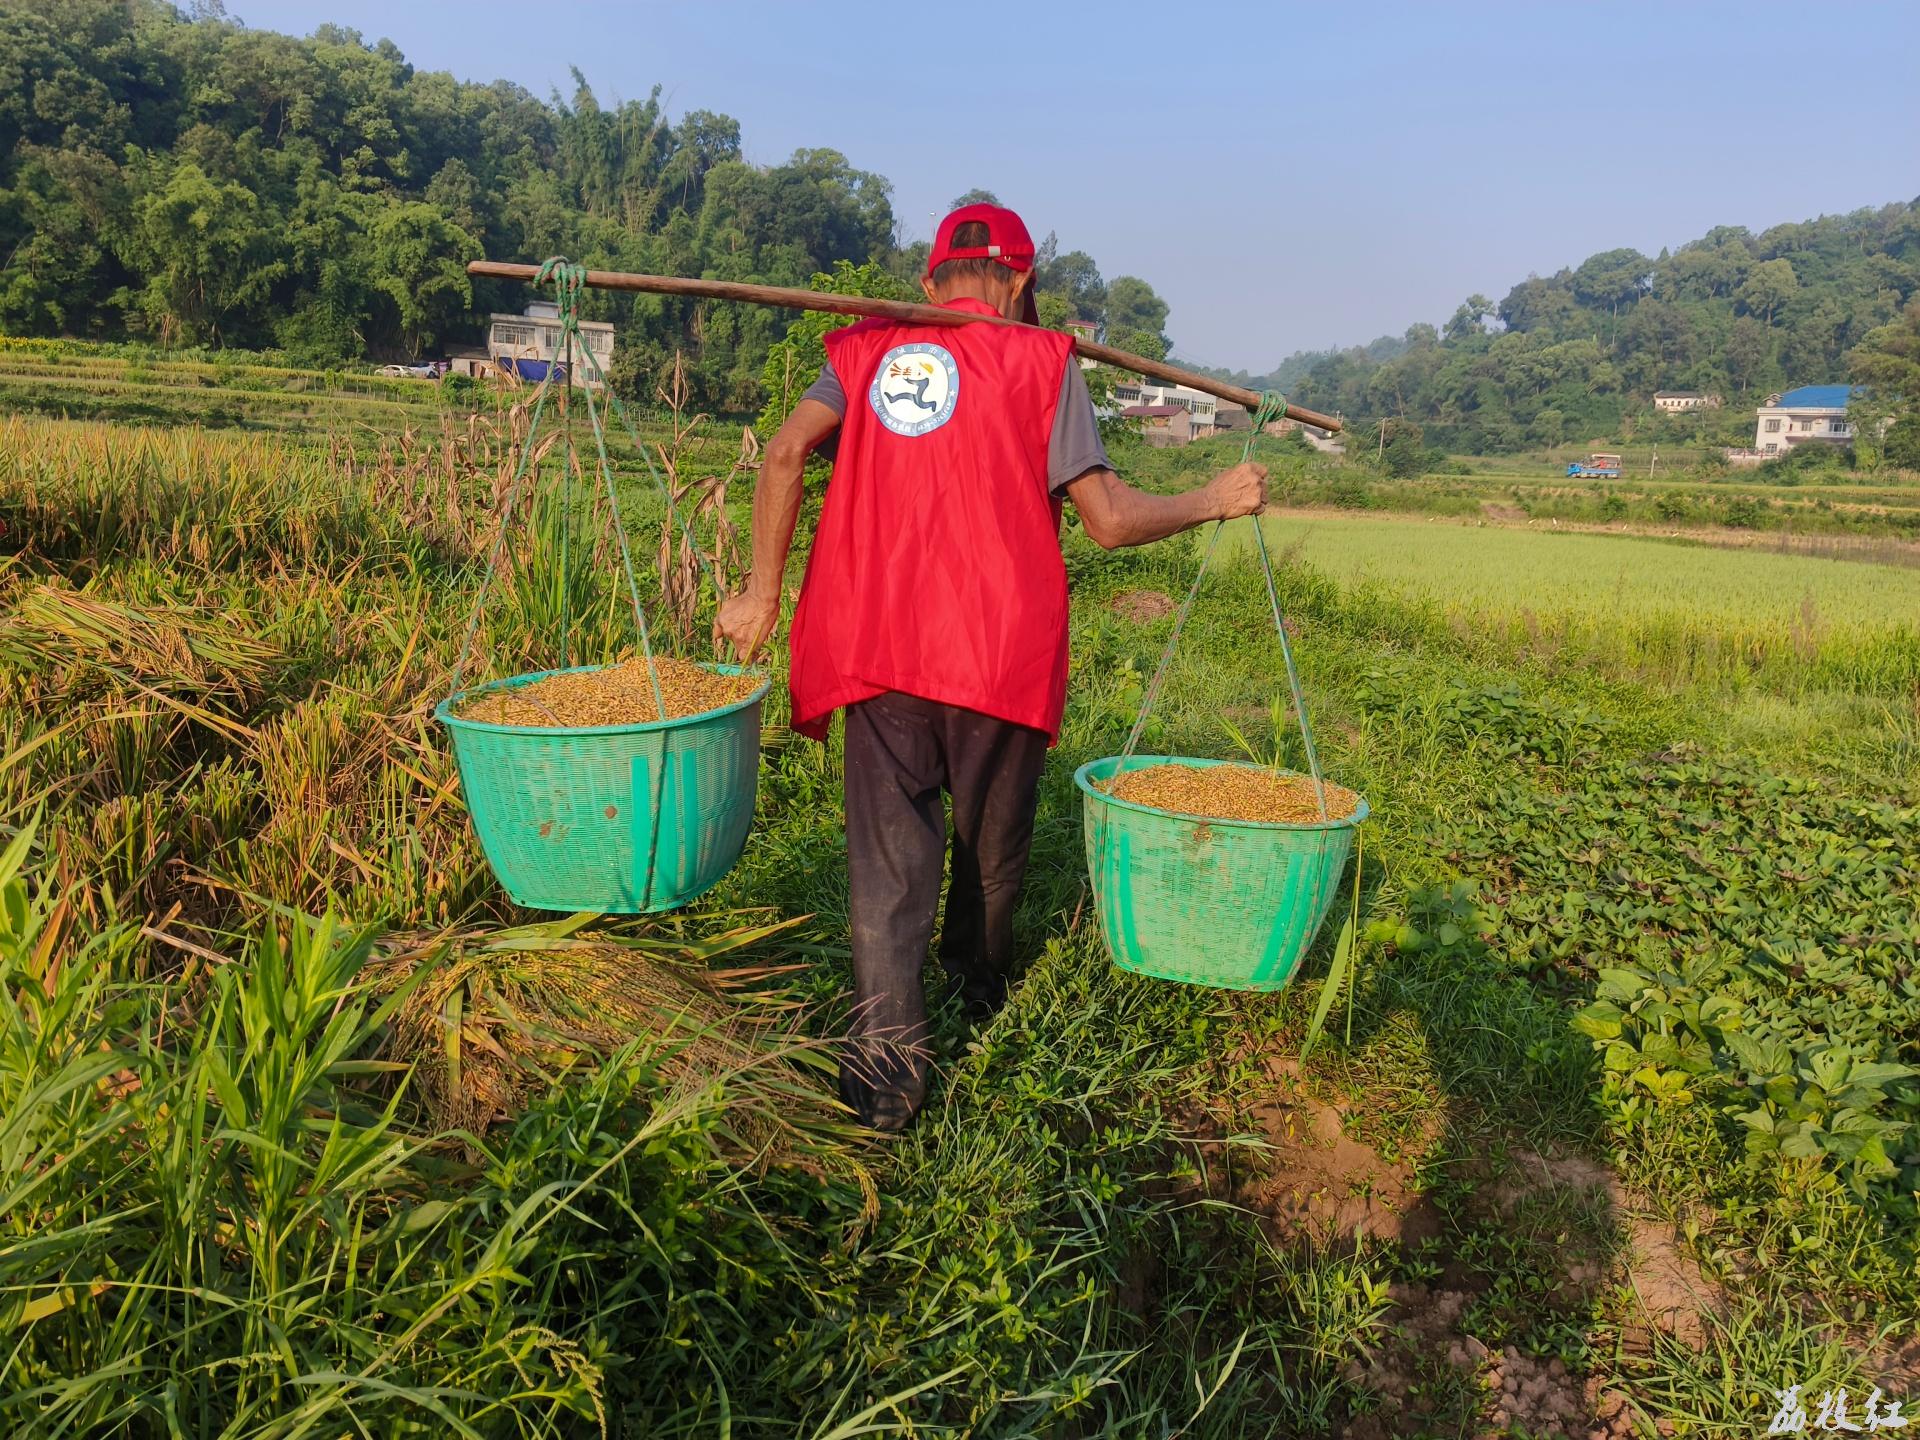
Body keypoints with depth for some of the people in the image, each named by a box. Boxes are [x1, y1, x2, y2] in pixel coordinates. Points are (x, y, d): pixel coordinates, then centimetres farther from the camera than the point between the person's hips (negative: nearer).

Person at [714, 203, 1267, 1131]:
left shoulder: (870, 351, 12)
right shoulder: (1042, 361, 3)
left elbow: (786, 450, -3)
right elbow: (1109, 520, -4)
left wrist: (762, 592, 1)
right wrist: (1213, 502, 12)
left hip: (877, 644, 2)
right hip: (1002, 647, -1)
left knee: (888, 847, 2)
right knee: (991, 842, 18)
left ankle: (887, 1049, -8)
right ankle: (980, 997, 39)